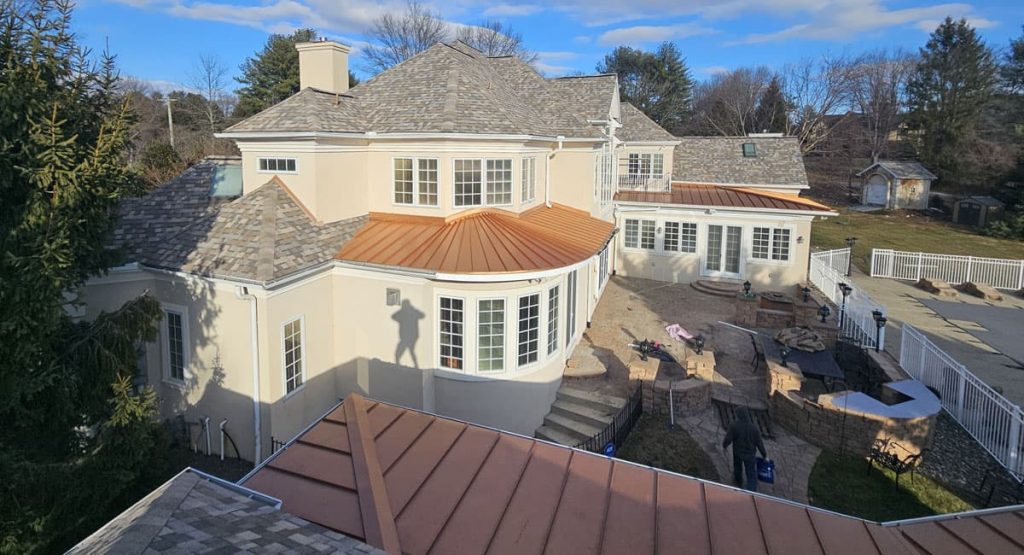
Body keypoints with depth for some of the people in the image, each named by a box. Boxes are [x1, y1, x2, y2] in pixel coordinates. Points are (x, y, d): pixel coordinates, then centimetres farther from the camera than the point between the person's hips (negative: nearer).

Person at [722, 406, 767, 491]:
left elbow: (728, 439, -18)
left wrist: (724, 445, 5)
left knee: (737, 466, 30)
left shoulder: (734, 426, -23)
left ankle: (738, 480, 54)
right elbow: (759, 443, -10)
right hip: (750, 454, 0)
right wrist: (765, 455, 5)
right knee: (751, 475, 8)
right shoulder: (754, 427, -17)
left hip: (738, 452, 1)